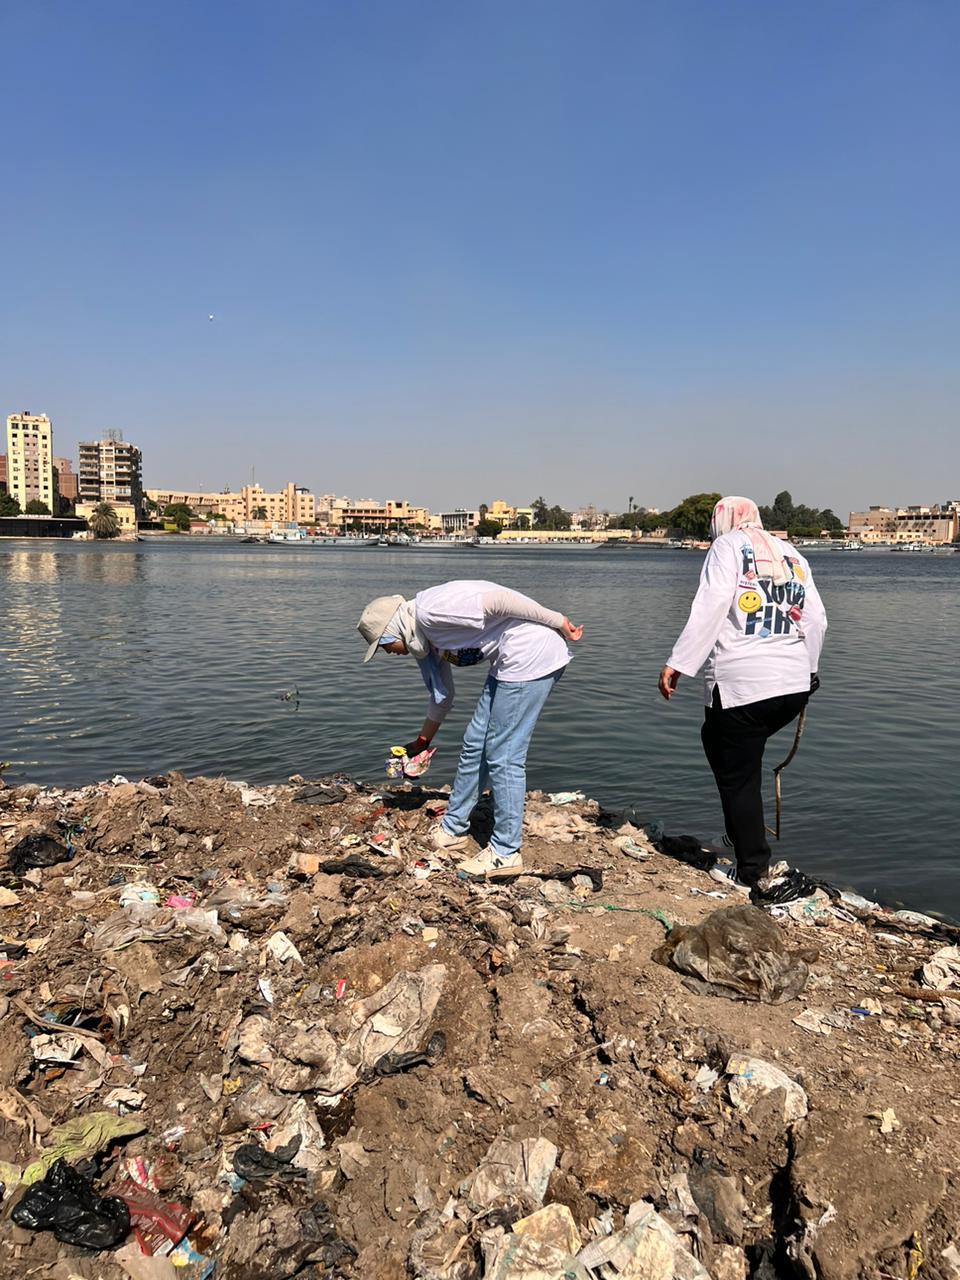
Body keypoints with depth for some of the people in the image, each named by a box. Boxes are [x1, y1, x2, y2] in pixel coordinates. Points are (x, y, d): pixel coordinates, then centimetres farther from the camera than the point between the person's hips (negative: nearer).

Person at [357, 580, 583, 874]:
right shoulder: (421, 639, 15)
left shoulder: (428, 611, -16)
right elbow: (442, 696, 25)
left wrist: (557, 623, -18)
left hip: (533, 653, -10)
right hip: (508, 662, 10)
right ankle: (453, 827, 29)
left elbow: (496, 601, -22)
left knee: (503, 755, -6)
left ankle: (505, 853, 4)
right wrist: (421, 744, 31)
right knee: (474, 745, 15)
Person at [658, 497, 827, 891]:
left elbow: (710, 608, -12)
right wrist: (809, 669, 30)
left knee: (738, 777, 5)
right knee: (716, 740, 26)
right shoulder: (792, 554, 17)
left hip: (740, 684, -7)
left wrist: (677, 663, -12)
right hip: (794, 684, 7)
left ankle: (752, 870, 13)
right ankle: (740, 834, 26)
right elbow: (816, 619, 15)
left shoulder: (727, 546, 1)